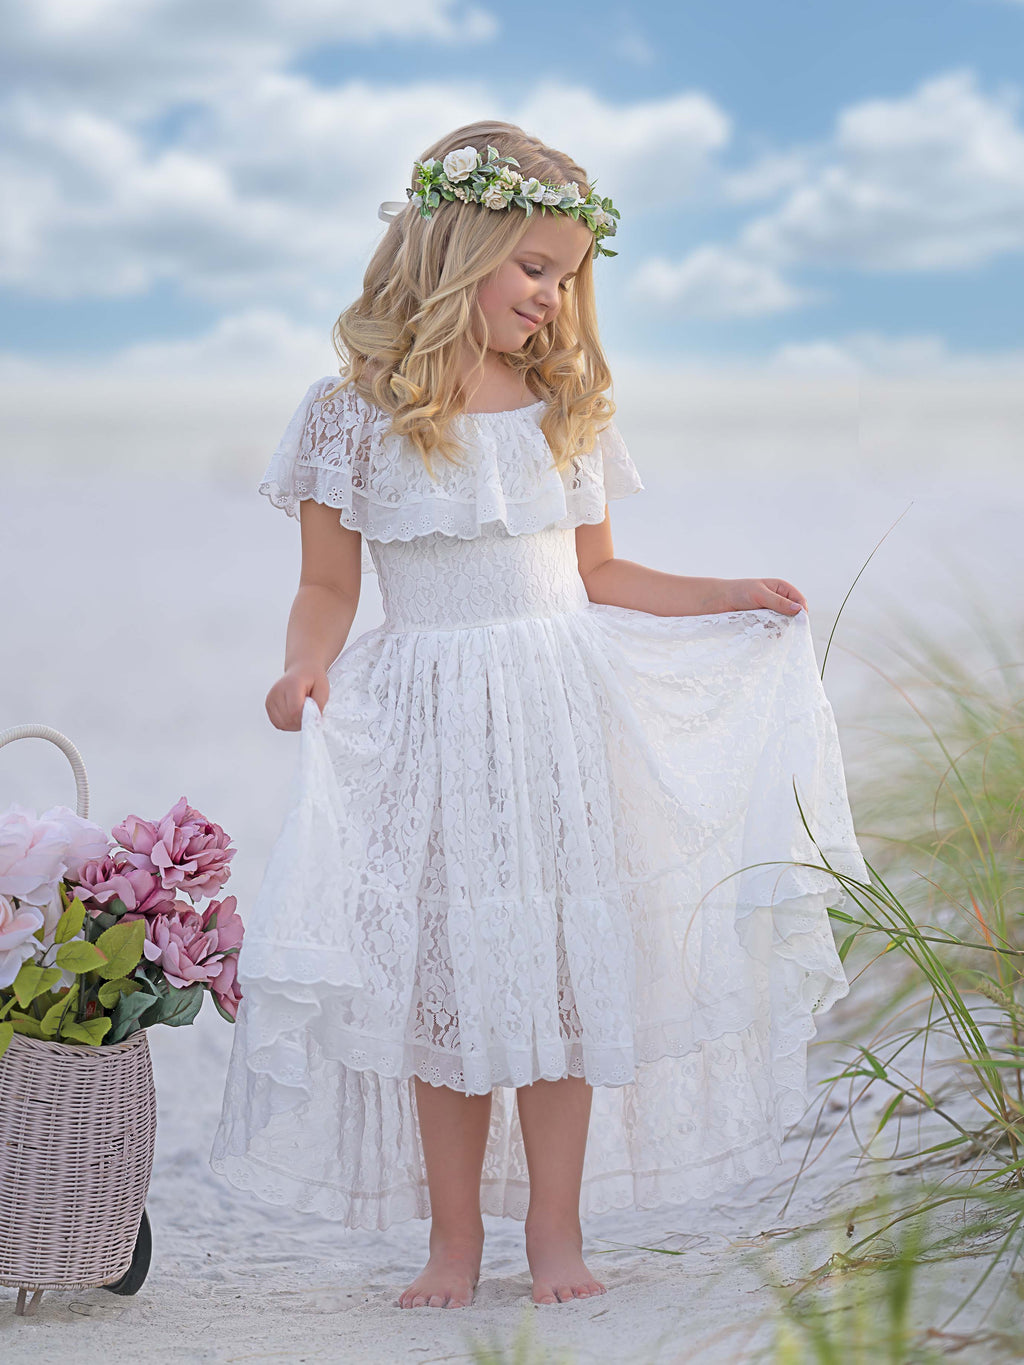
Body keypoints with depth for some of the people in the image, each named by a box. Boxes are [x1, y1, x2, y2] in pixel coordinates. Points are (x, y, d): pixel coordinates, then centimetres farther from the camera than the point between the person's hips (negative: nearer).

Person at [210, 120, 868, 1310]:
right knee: (446, 975, 1)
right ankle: (453, 1240, 14)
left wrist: (729, 597, 11)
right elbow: (328, 587, 0)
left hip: (561, 718, 3)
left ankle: (555, 1230, 12)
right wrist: (304, 669, -19)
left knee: (568, 964, 1)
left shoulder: (569, 410, 9)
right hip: (426, 726, -3)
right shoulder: (356, 410, -2)